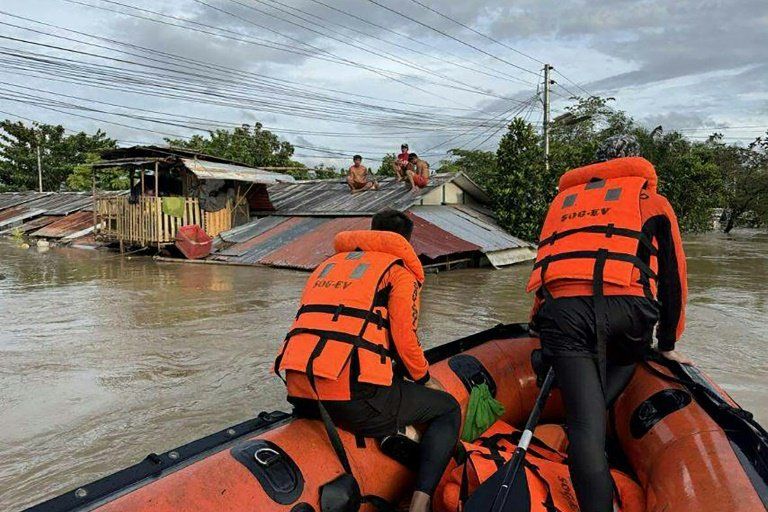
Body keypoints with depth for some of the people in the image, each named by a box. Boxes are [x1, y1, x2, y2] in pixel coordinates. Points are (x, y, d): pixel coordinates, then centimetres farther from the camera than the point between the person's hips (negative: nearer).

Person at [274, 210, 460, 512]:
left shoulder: (328, 264, 26)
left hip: (298, 391, 7)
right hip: (354, 397, -6)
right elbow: (404, 338, -3)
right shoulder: (400, 269, 8)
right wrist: (425, 379, 16)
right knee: (447, 409, 15)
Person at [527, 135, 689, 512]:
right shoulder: (649, 197, 24)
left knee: (587, 421, 2)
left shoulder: (564, 198, 32)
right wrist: (667, 344, 32)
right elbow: (673, 274, 22)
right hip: (627, 306, -1)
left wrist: (546, 327, 43)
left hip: (561, 307, 1)